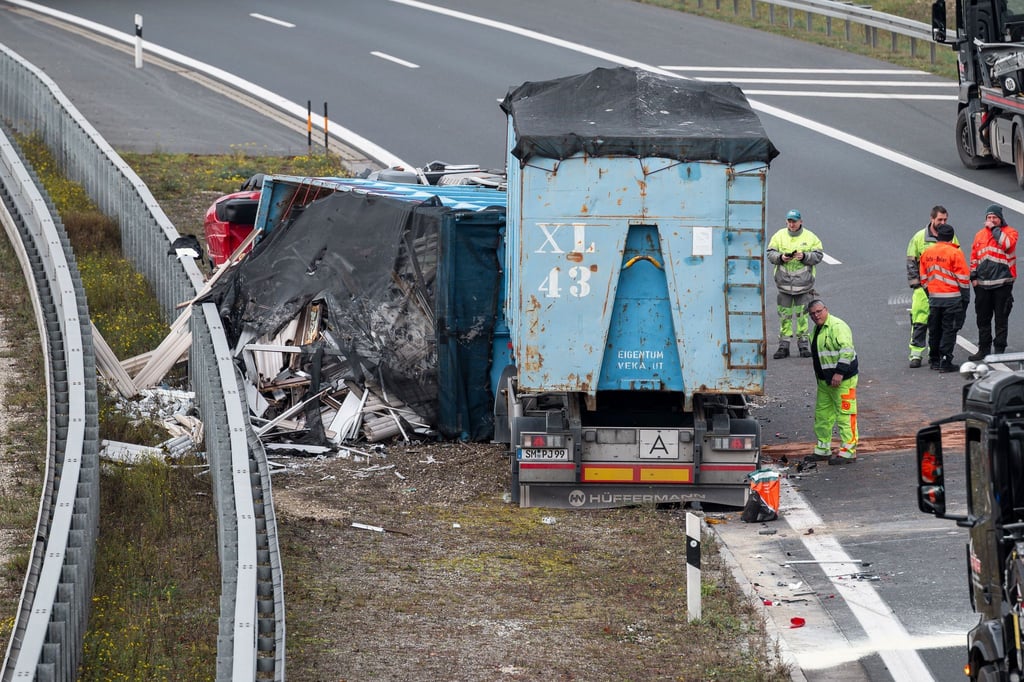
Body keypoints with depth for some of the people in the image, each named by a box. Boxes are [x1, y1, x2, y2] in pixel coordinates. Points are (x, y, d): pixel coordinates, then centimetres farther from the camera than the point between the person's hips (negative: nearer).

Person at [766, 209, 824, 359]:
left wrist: (804, 256, -16)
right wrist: (780, 258, -15)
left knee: (802, 315, 2)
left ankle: (803, 345, 11)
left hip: (803, 283, -1)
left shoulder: (810, 237, 2)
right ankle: (783, 346, 8)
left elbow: (818, 256, 1)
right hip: (784, 283, 1)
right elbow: (770, 254, 5)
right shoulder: (779, 236, 6)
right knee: (784, 315, 2)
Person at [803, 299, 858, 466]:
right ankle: (822, 450, 24)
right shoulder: (817, 329, 15)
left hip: (842, 380, -10)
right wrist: (819, 376, 22)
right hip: (824, 381, 10)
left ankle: (848, 452, -6)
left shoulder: (837, 326, -16)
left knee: (845, 416, -7)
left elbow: (847, 350, -24)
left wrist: (839, 373, -29)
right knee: (822, 415, 14)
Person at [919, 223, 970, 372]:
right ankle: (945, 361, -4)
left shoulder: (926, 253, 6)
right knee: (949, 330, -1)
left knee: (935, 330, 14)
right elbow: (963, 278, -10)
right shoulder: (955, 253, -11)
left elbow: (923, 277, 12)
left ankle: (934, 360, 21)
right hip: (952, 298, -5)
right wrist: (966, 298, -1)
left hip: (933, 297, 5)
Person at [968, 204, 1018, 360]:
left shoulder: (1009, 232, 0)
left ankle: (999, 349, 6)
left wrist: (994, 229, -13)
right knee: (982, 318, 8)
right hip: (982, 284, 5)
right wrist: (973, 277, 11)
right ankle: (984, 349, 17)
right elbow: (974, 257, 18)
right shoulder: (980, 235, 14)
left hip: (1002, 282, -5)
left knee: (1001, 318, 0)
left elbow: (1007, 244, -22)